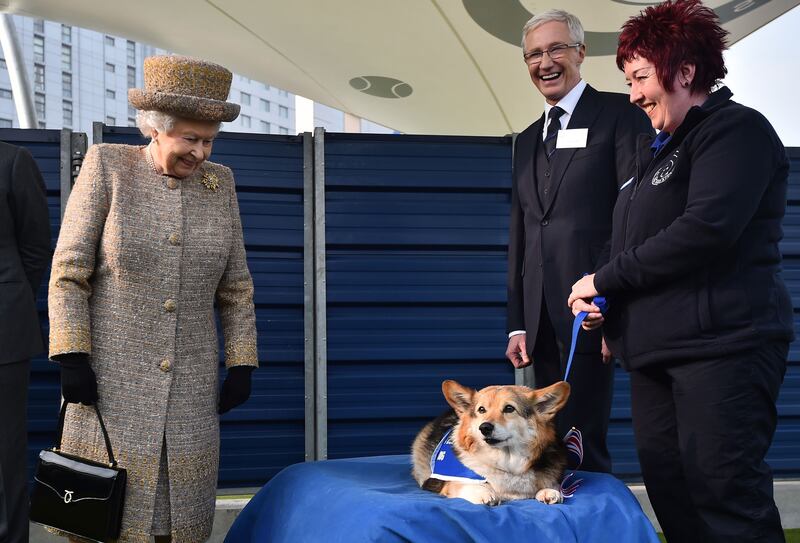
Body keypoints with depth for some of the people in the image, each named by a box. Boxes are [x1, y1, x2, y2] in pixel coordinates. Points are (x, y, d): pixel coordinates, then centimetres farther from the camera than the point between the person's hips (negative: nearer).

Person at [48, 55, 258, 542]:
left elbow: (235, 287, 9)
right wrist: (71, 358, -12)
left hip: (190, 384, 3)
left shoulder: (219, 183, 4)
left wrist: (242, 365, 4)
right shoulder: (107, 165, -5)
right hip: (111, 376, -3)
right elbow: (68, 272, -6)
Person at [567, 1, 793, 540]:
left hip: (721, 347, -9)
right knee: (670, 495, 8)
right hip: (655, 351, 9)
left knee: (726, 496, -10)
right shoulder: (659, 150, 22)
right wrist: (603, 298, 7)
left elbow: (707, 228, -20)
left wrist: (606, 278, -12)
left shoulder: (735, 128, -5)